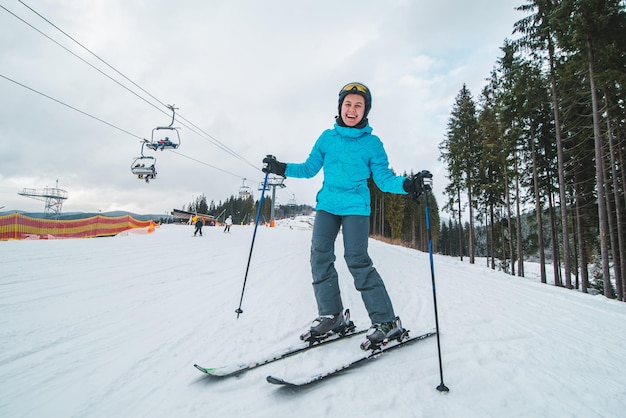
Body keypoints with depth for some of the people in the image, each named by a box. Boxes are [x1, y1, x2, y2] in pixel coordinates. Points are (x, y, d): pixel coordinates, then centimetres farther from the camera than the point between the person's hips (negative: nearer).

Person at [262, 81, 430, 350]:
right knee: (320, 257, -4)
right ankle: (331, 315, 11)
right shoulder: (327, 137, 10)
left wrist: (406, 184, -19)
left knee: (357, 260, -12)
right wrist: (283, 169, 0)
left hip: (355, 207, -3)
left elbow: (383, 179, -1)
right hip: (327, 204, 4)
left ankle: (386, 321, 0)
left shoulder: (372, 143, 3)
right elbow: (310, 168, 12)